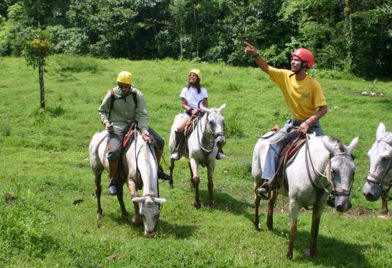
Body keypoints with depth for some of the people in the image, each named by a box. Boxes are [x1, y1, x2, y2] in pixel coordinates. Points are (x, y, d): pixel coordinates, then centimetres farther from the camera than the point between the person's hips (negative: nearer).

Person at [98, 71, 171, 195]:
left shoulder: (137, 95, -8)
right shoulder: (111, 95, -8)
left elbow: (142, 114, -14)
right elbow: (102, 111, 6)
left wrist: (144, 130, -30)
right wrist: (105, 122, -14)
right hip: (117, 126, -3)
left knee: (159, 142, 0)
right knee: (114, 151, -29)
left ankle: (157, 170, 24)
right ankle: (113, 181, -7)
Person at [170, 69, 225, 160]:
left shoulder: (202, 90, 7)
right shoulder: (185, 90, 4)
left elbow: (205, 104, 4)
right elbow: (183, 104, -1)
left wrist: (201, 110, -17)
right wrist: (191, 110, -18)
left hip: (201, 112, 1)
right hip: (189, 112, -1)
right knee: (179, 128, -29)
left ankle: (218, 150, -4)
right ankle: (177, 150, -16)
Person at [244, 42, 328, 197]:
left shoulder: (313, 84, -18)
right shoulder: (286, 76, -7)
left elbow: (323, 108, -19)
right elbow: (266, 68, -7)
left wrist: (307, 123, -29)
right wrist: (255, 55, -25)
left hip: (311, 123, -3)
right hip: (294, 122, 3)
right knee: (274, 142, -17)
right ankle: (269, 180, -17)